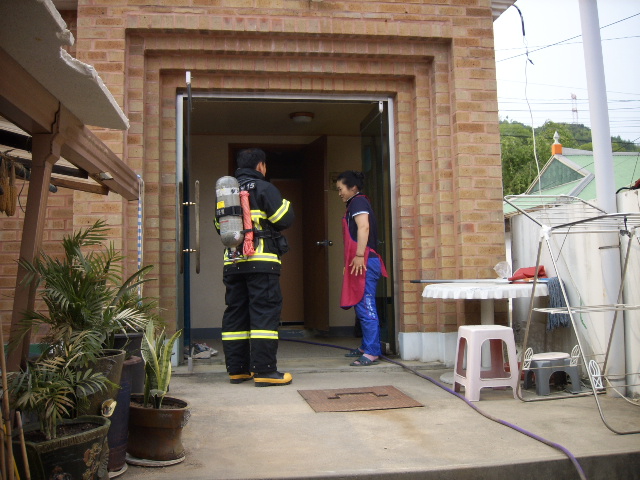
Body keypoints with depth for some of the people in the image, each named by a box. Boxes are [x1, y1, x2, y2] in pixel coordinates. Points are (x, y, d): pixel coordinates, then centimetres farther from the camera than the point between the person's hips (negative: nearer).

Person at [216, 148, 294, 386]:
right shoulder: (263, 187, -3)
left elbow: (220, 226, 21)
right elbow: (285, 219, -8)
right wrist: (285, 204, 12)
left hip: (232, 261, 7)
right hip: (261, 260, -6)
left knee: (235, 313, 10)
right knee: (265, 312, -5)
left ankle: (236, 369, 15)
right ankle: (264, 370, -7)